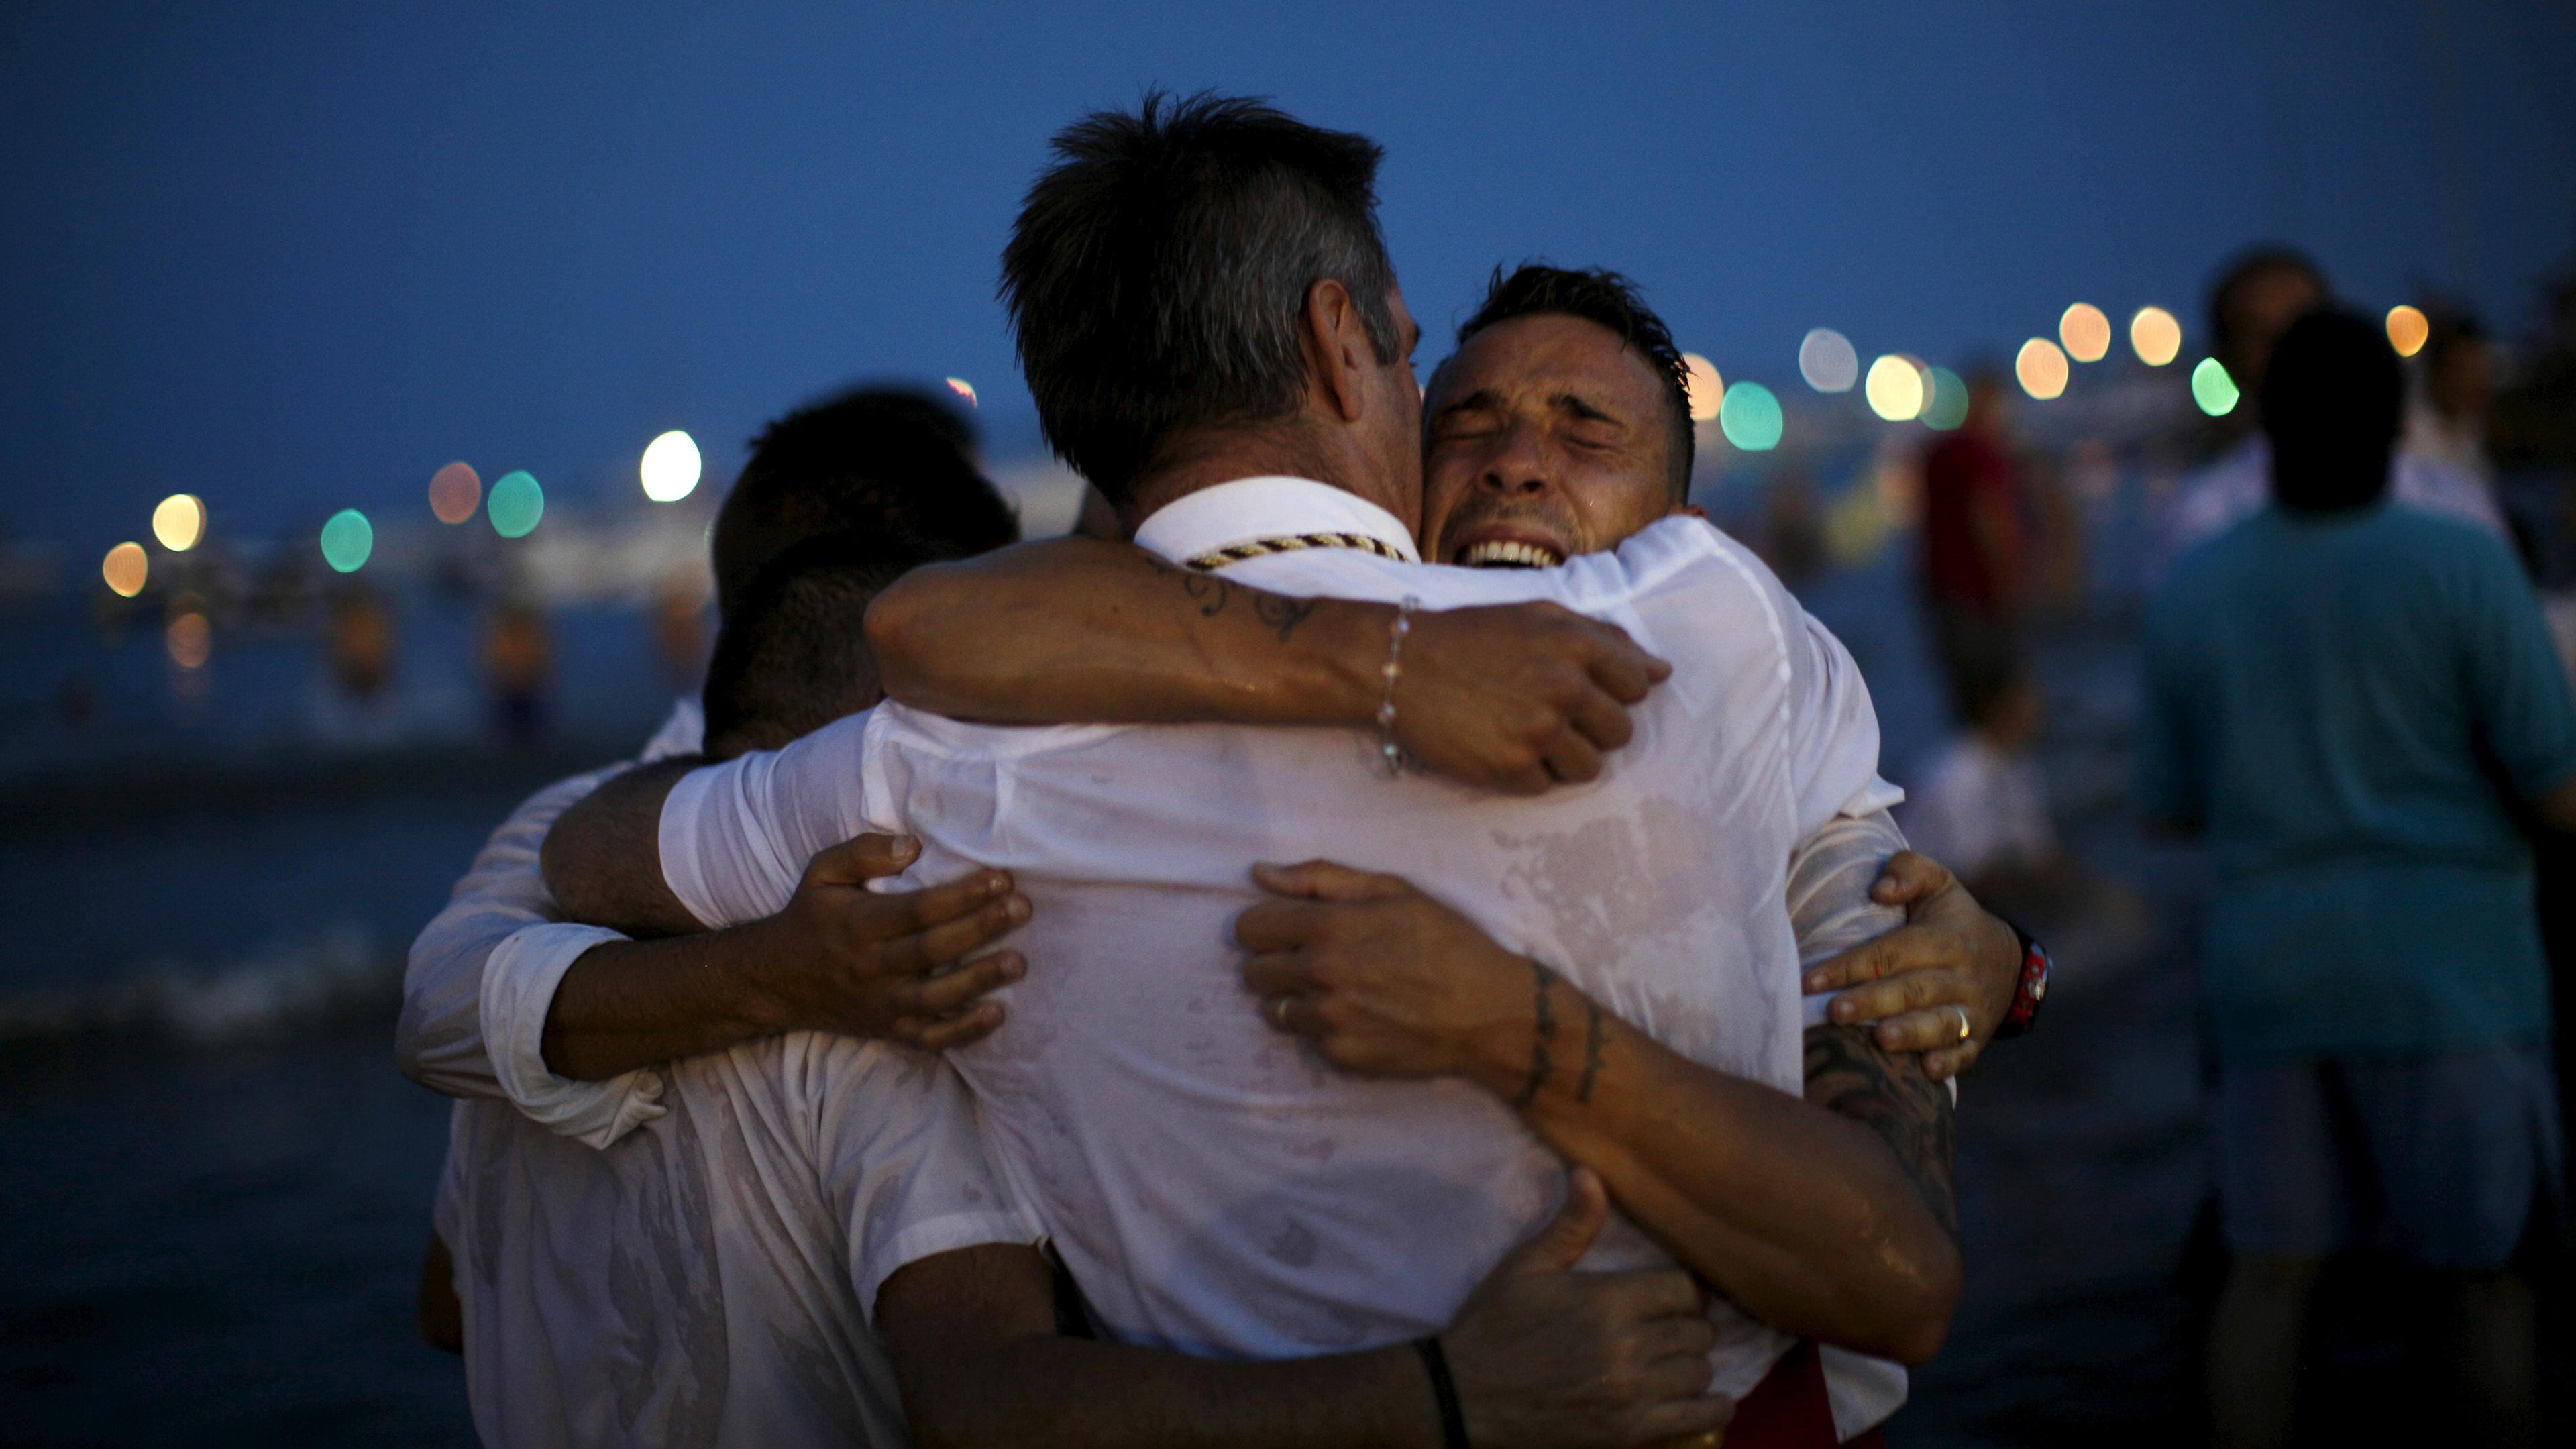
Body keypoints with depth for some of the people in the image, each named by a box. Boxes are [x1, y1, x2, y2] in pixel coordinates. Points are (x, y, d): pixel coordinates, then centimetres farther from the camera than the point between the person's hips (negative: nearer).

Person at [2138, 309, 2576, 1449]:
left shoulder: (2192, 592, 3)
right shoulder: (2462, 566, -9)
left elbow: (2171, 806, 12)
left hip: (2267, 970, 4)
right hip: (2445, 970, -4)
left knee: (2270, 1272, 8)